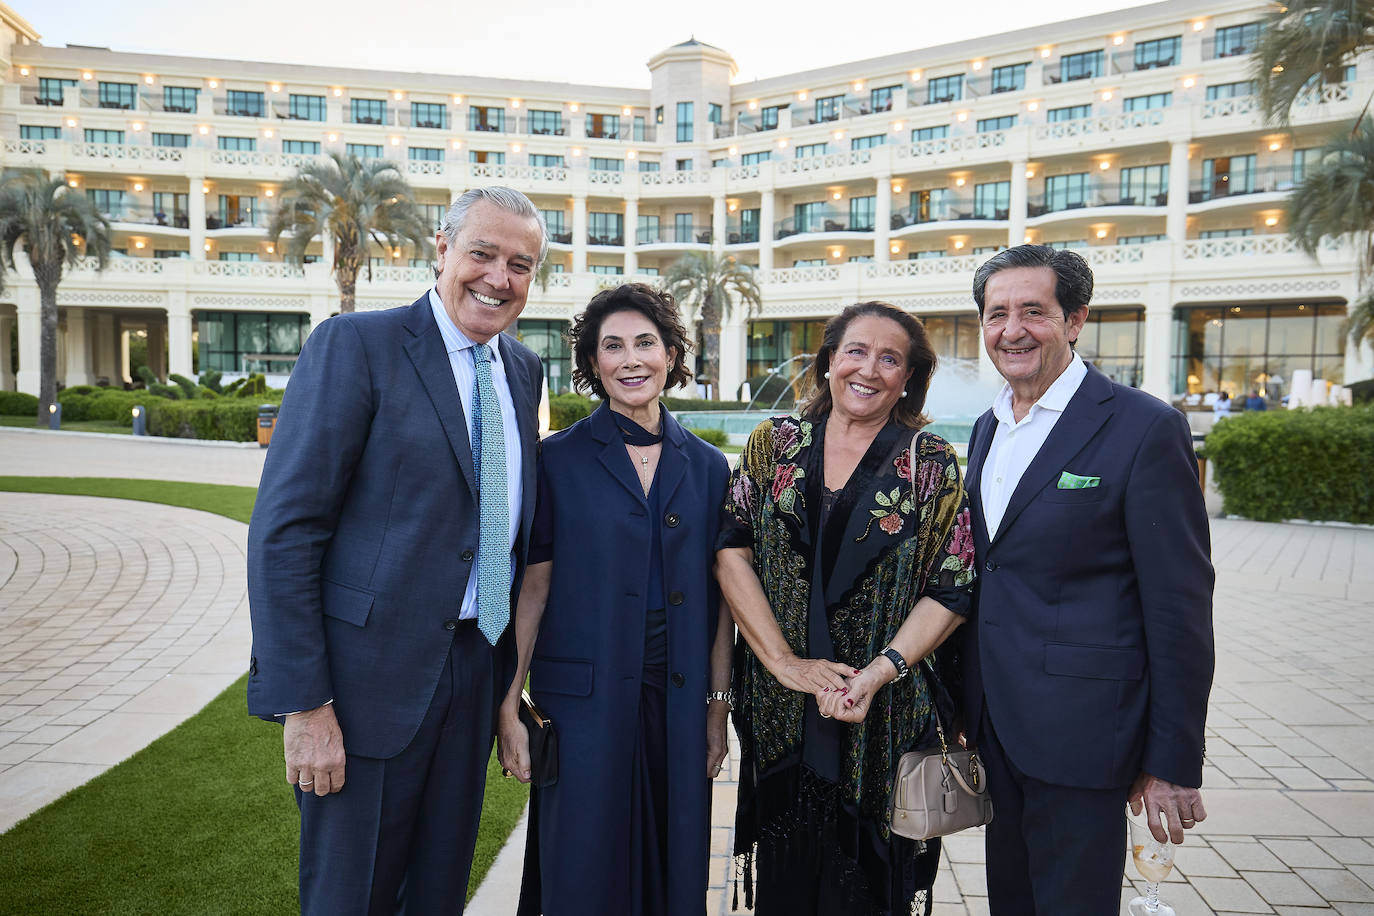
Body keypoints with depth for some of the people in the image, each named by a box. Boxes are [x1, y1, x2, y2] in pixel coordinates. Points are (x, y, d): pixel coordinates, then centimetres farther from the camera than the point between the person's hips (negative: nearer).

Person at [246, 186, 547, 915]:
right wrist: (303, 704, -17)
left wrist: (513, 664, 11)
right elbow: (283, 531, -14)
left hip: (476, 667, 6)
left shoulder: (523, 370, 9)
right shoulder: (355, 346, -11)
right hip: (374, 671, -5)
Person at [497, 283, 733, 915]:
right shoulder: (559, 459, -3)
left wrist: (719, 707, 4)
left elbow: (716, 599, 6)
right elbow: (533, 586, -3)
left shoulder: (707, 466, 5)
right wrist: (509, 707, -5)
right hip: (584, 699, -2)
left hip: (678, 699, 3)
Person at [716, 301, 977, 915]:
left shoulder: (933, 465, -2)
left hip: (884, 717, -1)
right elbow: (730, 550, -5)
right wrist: (786, 663, -13)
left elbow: (952, 591, -6)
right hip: (779, 709, 2)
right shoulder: (775, 443, 2)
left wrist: (878, 673, -18)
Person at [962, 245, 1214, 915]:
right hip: (992, 725, 7)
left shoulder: (1145, 429, -12)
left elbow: (1180, 608, -12)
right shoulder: (986, 430, 10)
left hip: (1079, 732, -6)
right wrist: (965, 705, 15)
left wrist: (1173, 764, -12)